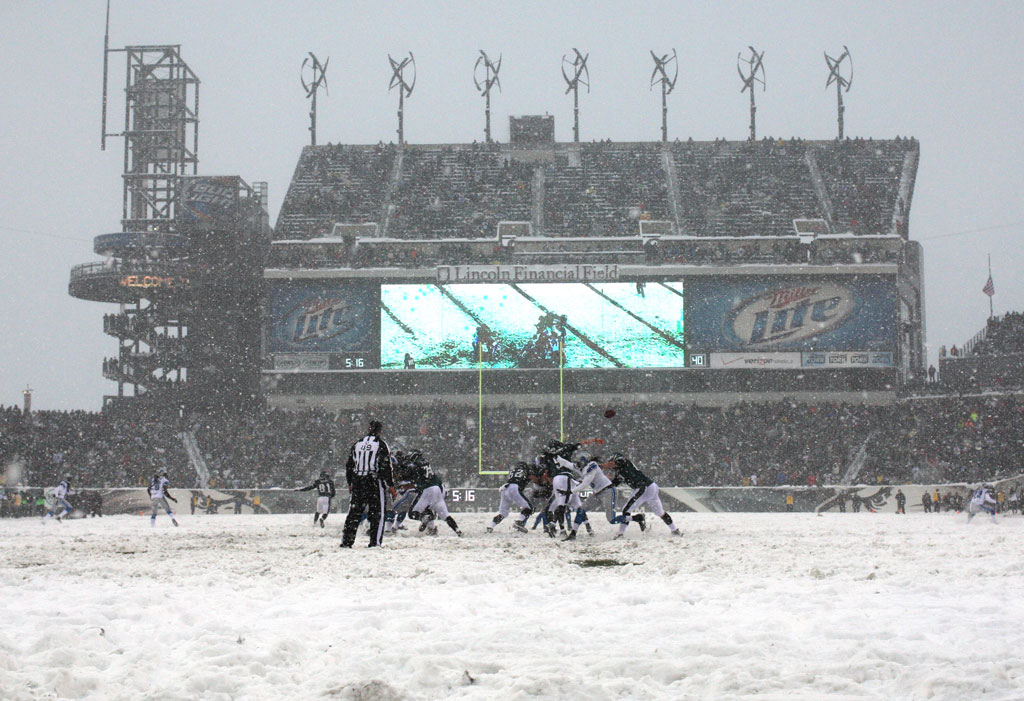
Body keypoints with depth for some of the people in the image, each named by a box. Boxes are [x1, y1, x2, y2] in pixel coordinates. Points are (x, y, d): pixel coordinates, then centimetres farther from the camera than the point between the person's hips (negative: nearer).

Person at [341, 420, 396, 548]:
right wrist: (391, 485, -3)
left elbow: (349, 465, 14)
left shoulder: (357, 444, 11)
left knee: (354, 512, 9)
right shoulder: (381, 445, -4)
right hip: (374, 483, -5)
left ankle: (346, 541, 6)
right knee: (376, 513, 1)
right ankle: (374, 542, -5)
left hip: (357, 482, 5)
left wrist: (350, 483, 24)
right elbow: (386, 466, -8)